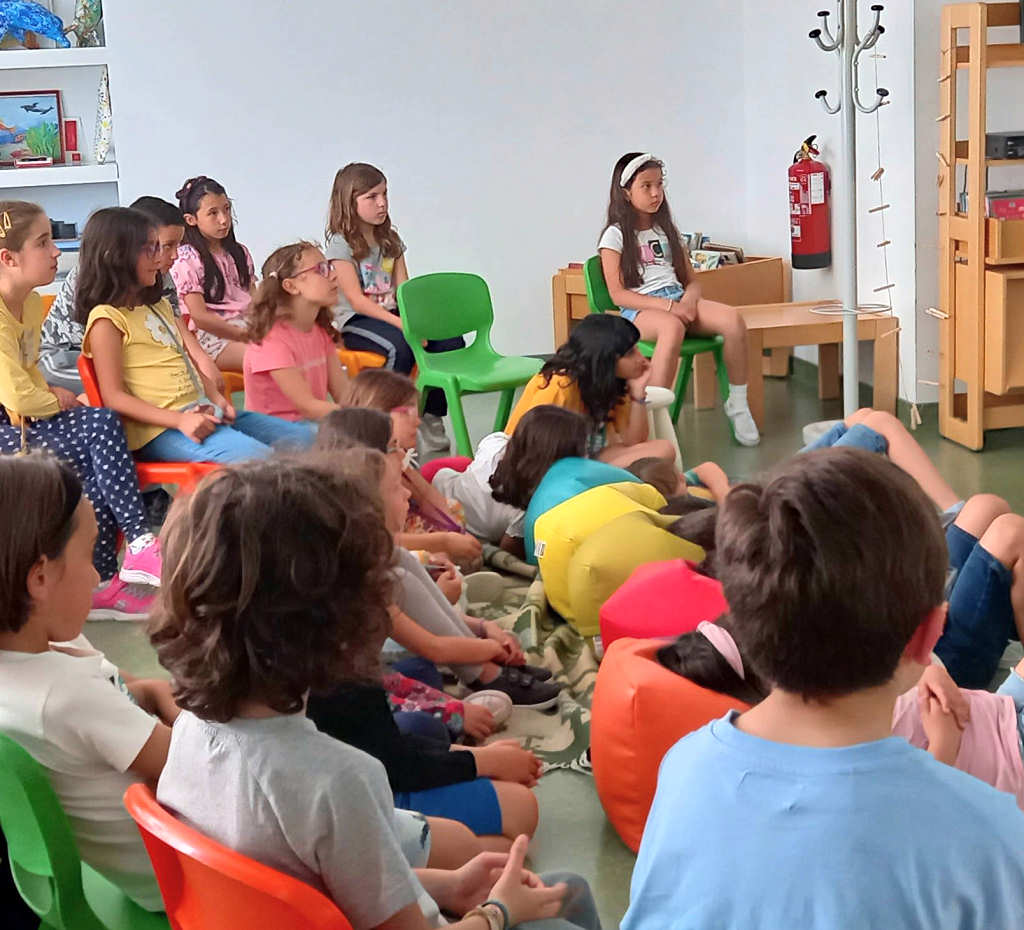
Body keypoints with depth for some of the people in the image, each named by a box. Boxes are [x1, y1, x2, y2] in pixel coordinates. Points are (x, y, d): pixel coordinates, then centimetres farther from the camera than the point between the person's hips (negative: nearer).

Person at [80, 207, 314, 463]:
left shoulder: (159, 307, 21)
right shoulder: (106, 318, -6)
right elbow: (114, 397, -13)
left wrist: (217, 398, 6)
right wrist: (179, 420, -21)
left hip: (203, 414, 9)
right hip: (162, 430, -9)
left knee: (309, 437, 0)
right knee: (258, 457, -32)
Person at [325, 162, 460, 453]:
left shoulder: (391, 240, 14)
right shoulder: (341, 244, -6)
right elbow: (357, 301, -15)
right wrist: (400, 323, -25)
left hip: (389, 314, 7)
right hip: (354, 321, -6)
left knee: (449, 339, -16)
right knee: (400, 345, -37)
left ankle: (431, 418, -6)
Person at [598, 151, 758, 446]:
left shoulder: (666, 231, 23)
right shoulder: (615, 236, 5)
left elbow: (692, 281, 20)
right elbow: (618, 294, -5)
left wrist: (688, 300, -6)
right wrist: (666, 305, -17)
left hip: (679, 301, 5)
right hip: (640, 309, -5)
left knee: (733, 320, -24)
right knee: (672, 328, -42)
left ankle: (737, 403, -12)